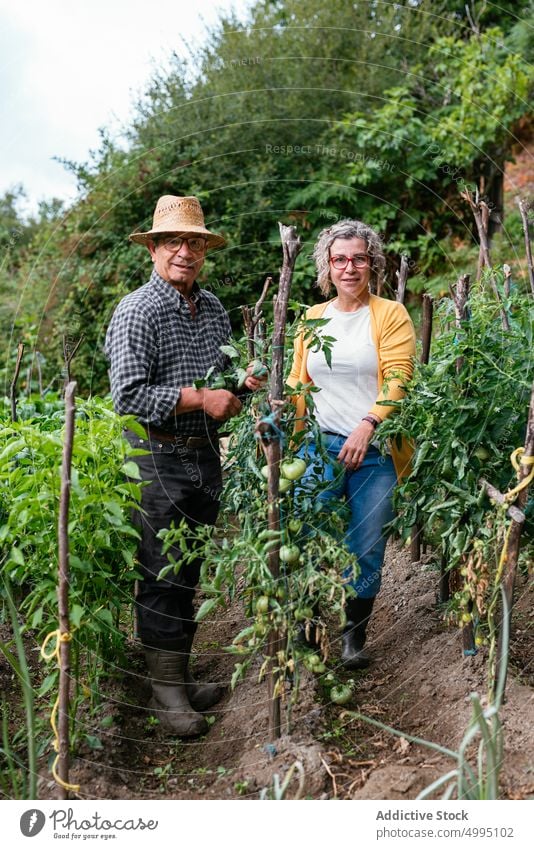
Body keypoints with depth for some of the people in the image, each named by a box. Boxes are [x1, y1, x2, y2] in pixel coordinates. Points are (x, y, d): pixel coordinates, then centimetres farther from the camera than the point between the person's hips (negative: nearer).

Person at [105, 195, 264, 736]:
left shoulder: (213, 309, 12)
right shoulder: (137, 311, -11)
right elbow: (128, 396, -18)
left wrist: (242, 383, 2)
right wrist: (201, 400, -19)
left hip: (205, 455, 7)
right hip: (156, 457, -7)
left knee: (188, 573, 15)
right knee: (162, 576, -1)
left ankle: (180, 674, 29)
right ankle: (165, 689, 11)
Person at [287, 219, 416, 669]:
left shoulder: (390, 314, 1)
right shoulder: (314, 317, 14)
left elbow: (397, 380, -9)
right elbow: (299, 380, 16)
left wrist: (368, 423, -24)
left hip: (375, 450, -3)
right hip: (320, 446, 3)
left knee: (366, 548, 5)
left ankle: (354, 635, 23)